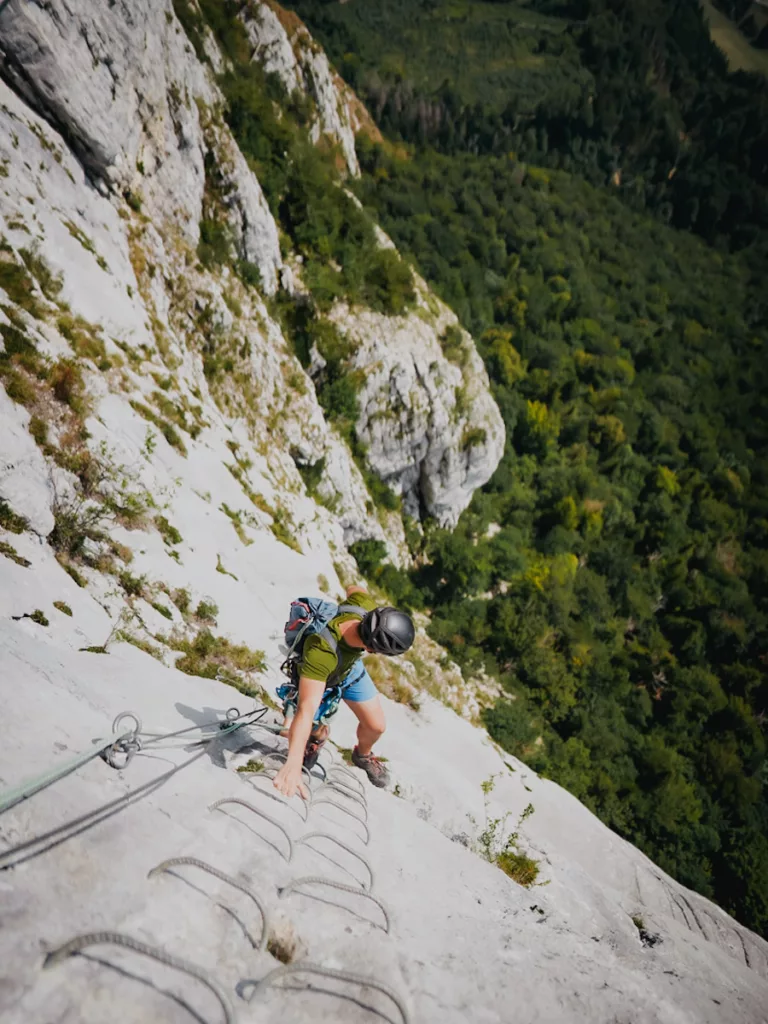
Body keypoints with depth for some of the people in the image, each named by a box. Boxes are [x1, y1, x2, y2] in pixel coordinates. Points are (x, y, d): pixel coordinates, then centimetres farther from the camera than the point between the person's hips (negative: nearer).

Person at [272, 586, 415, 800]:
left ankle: (363, 755, 38)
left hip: (351, 667, 4)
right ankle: (316, 735, 38)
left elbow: (353, 589, -12)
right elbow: (306, 709, -57)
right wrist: (293, 764, -65)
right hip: (318, 676, -4)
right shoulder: (320, 652, -51)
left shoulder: (364, 607, -38)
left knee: (376, 726, 4)